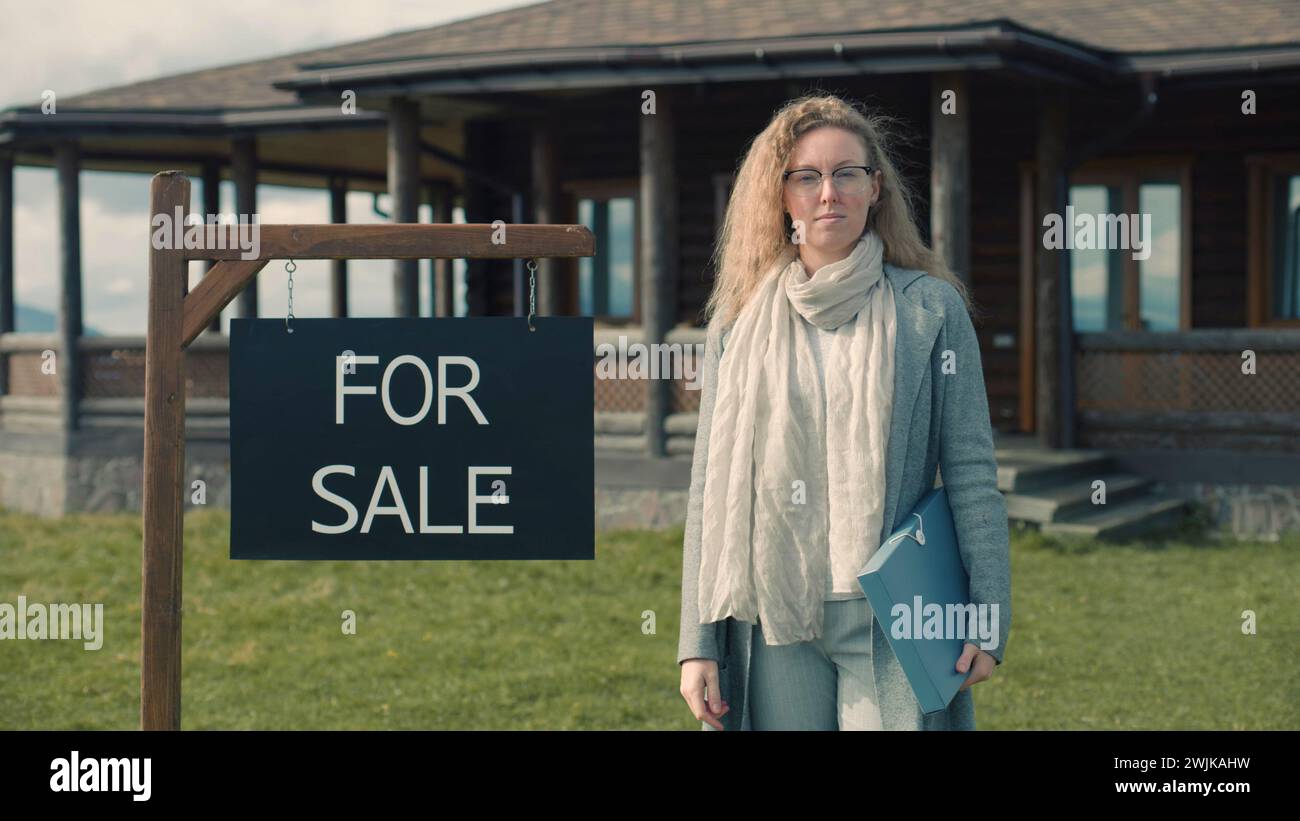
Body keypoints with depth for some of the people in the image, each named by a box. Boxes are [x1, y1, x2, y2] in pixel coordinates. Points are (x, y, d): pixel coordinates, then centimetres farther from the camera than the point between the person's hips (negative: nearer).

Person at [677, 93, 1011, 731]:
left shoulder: (931, 308, 4)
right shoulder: (740, 324, 8)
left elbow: (971, 469, 1)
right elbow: (710, 491, 7)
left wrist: (988, 616, -6)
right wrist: (698, 643, 2)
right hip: (777, 625, 2)